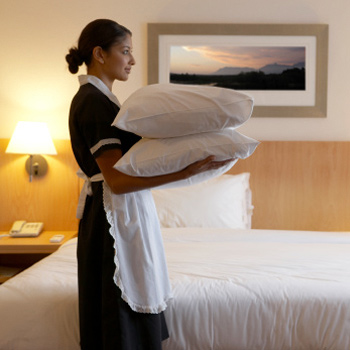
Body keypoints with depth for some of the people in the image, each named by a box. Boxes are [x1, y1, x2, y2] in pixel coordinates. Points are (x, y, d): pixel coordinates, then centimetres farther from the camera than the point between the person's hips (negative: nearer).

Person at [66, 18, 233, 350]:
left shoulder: (95, 97, 12)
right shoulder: (93, 102, -18)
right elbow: (118, 181, -25)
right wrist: (188, 170, -28)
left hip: (120, 213, 10)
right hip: (114, 216, -10)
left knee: (131, 316, 18)